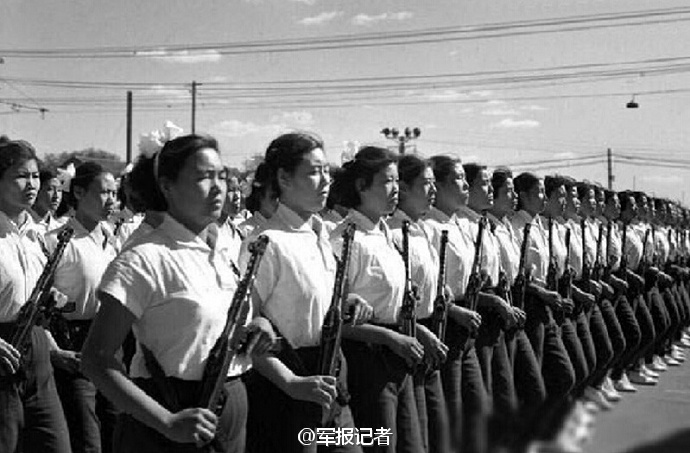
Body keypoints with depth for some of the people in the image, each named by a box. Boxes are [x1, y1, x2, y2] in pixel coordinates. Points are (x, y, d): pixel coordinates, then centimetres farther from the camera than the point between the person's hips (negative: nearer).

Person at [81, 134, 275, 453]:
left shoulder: (228, 249, 5)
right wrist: (167, 422, -25)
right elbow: (96, 359, -17)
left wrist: (257, 327, -1)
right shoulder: (143, 262, -15)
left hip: (233, 411, 7)